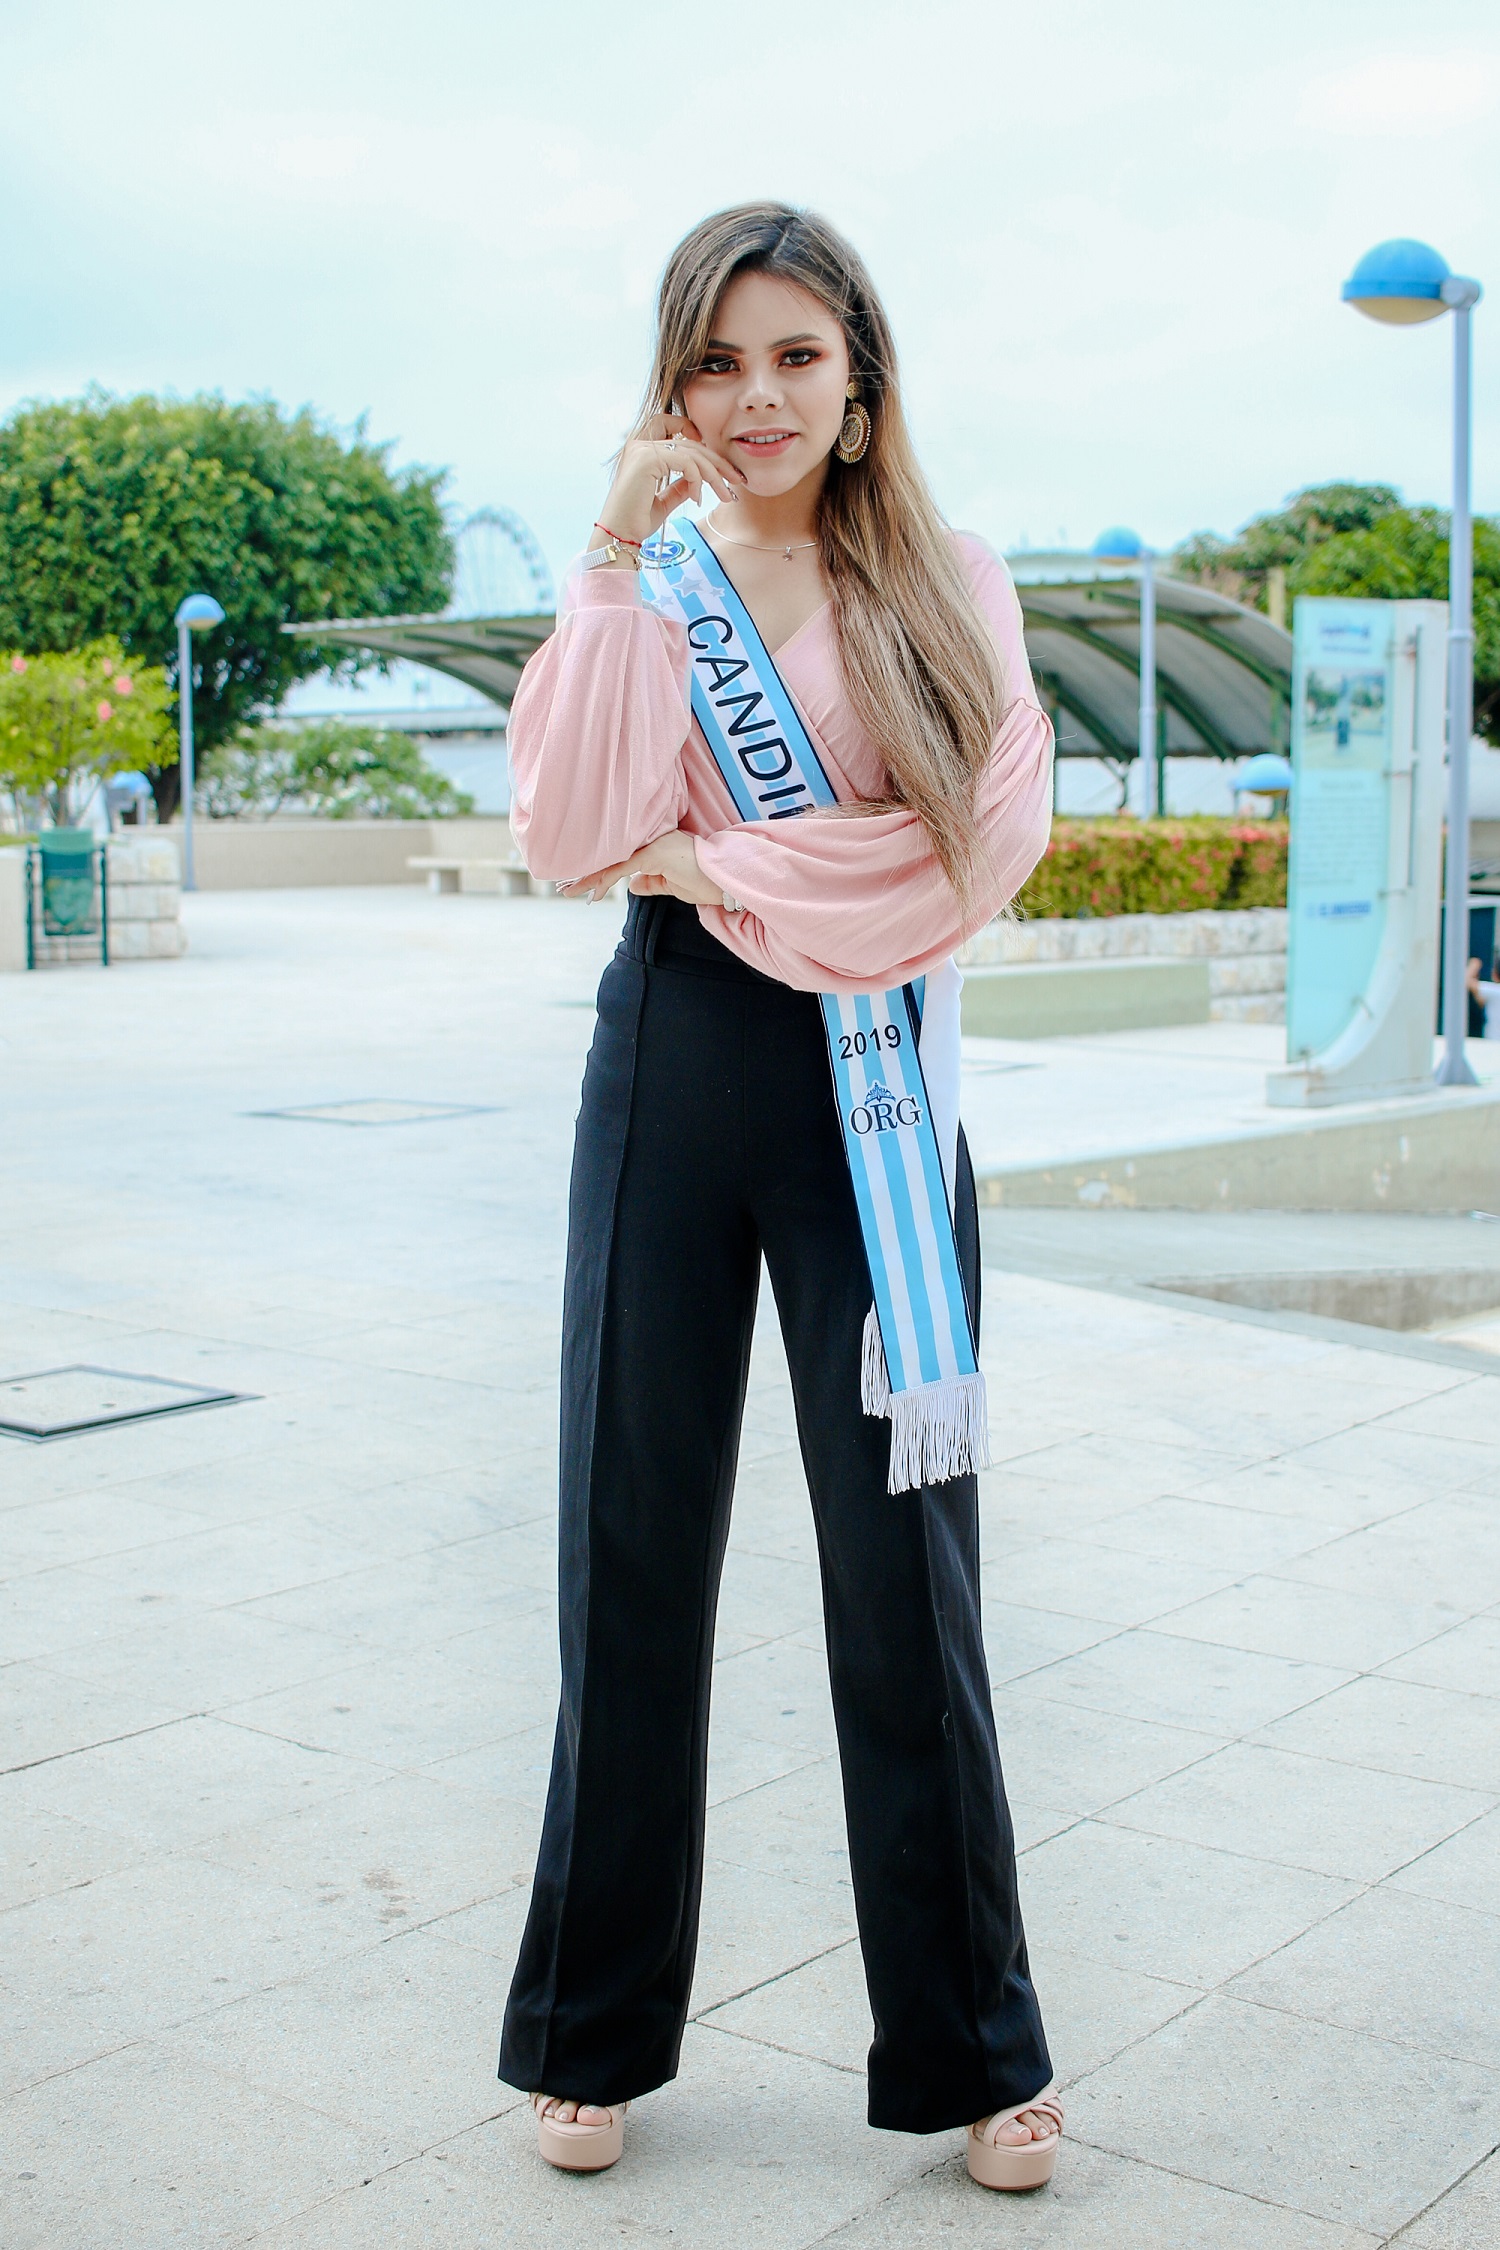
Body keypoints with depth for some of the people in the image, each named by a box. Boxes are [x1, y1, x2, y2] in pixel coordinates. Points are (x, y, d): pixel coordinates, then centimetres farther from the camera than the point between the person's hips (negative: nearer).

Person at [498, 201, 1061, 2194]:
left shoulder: (949, 589, 5)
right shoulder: (641, 578, 7)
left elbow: (989, 832, -9)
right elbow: (575, 838, -8)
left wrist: (715, 867, -9)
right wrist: (622, 565, -11)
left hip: (872, 1085, -1)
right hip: (672, 1074, 1)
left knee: (903, 1564, 3)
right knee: (635, 1545, 6)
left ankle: (971, 2049, 19)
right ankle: (596, 2030, 23)